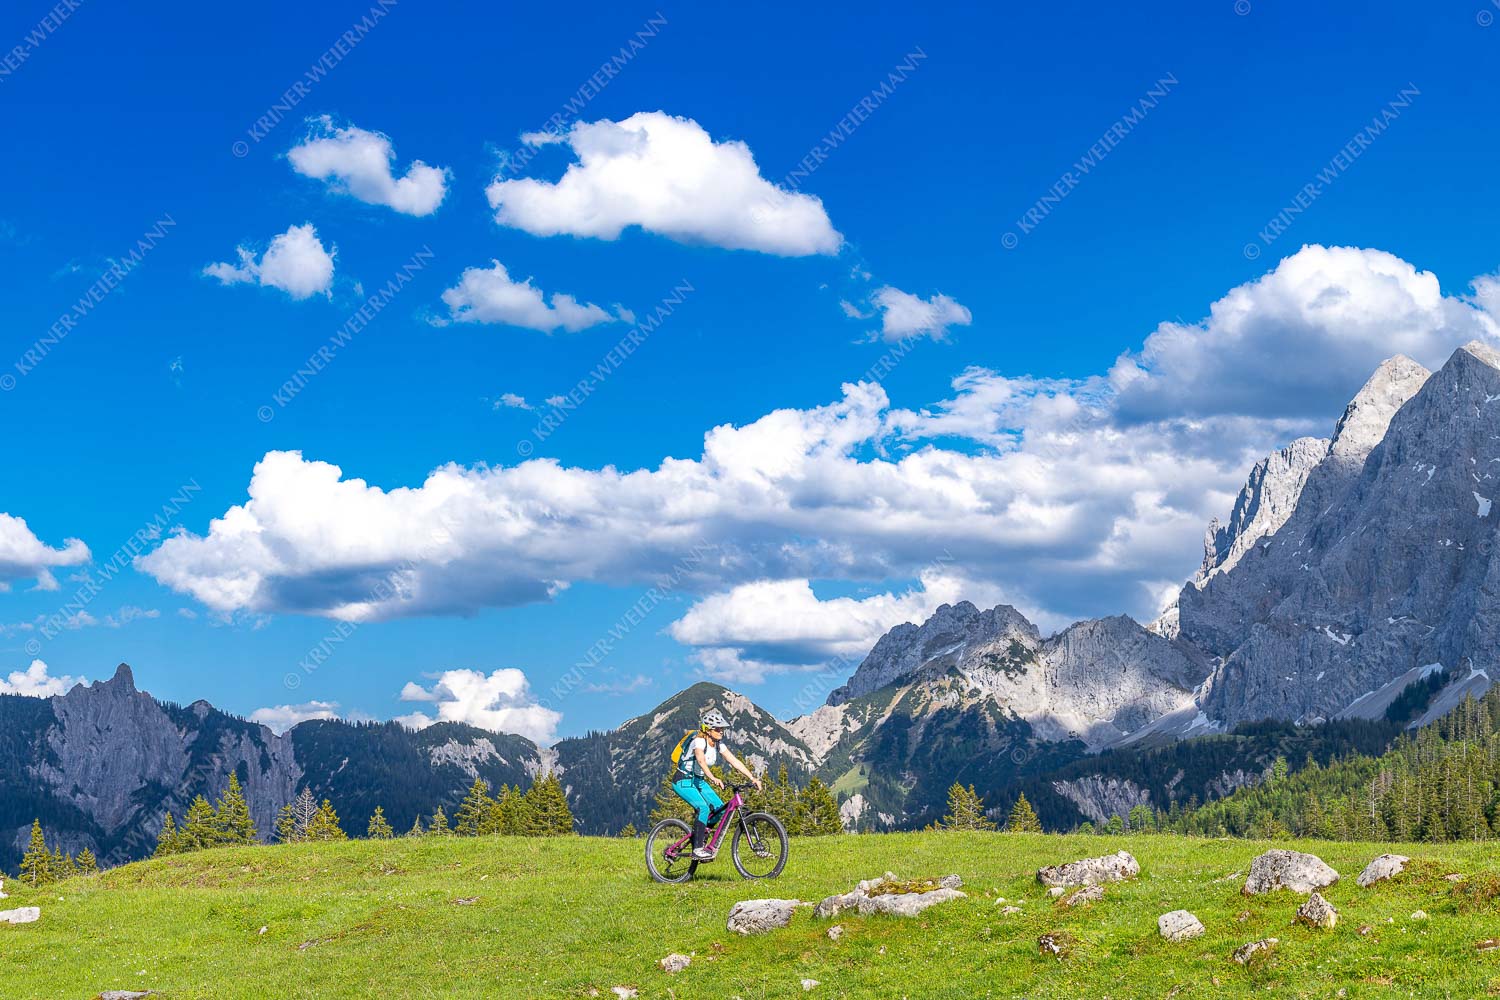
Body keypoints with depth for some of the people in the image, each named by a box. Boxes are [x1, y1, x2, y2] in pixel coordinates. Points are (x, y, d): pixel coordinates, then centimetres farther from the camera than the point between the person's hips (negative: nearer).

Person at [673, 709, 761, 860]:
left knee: (720, 808, -6)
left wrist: (752, 778, -15)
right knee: (703, 808, -27)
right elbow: (701, 761, -41)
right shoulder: (699, 741, -23)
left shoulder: (718, 744, 0)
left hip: (698, 781, 8)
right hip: (684, 781, -8)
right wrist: (713, 778, -58)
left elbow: (734, 761, -5)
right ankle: (697, 849, -22)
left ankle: (700, 839, 12)